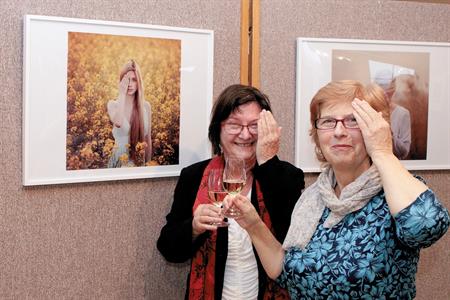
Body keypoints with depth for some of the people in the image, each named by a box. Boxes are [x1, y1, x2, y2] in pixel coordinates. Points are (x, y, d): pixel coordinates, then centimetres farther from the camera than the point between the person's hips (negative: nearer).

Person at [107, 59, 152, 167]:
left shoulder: (146, 106, 2)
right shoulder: (113, 104, -2)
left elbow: (148, 139, 9)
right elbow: (118, 123, -24)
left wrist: (148, 163, 10)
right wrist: (122, 94, -16)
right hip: (119, 161, -1)